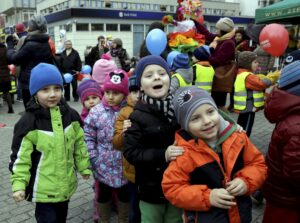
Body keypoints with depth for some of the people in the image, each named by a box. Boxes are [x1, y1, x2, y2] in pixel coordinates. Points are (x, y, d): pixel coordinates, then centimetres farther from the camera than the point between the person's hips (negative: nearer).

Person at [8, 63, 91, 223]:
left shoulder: (71, 115, -4)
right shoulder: (28, 122, -17)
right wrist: (18, 184, -17)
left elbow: (79, 144, 6)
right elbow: (20, 156, -13)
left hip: (66, 184, 5)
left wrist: (84, 167, 12)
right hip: (43, 188, -4)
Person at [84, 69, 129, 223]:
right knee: (103, 195, 21)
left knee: (125, 194, 21)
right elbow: (88, 137, -5)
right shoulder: (96, 112, -10)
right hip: (104, 165, 0)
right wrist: (94, 159, -9)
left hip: (124, 165, 0)